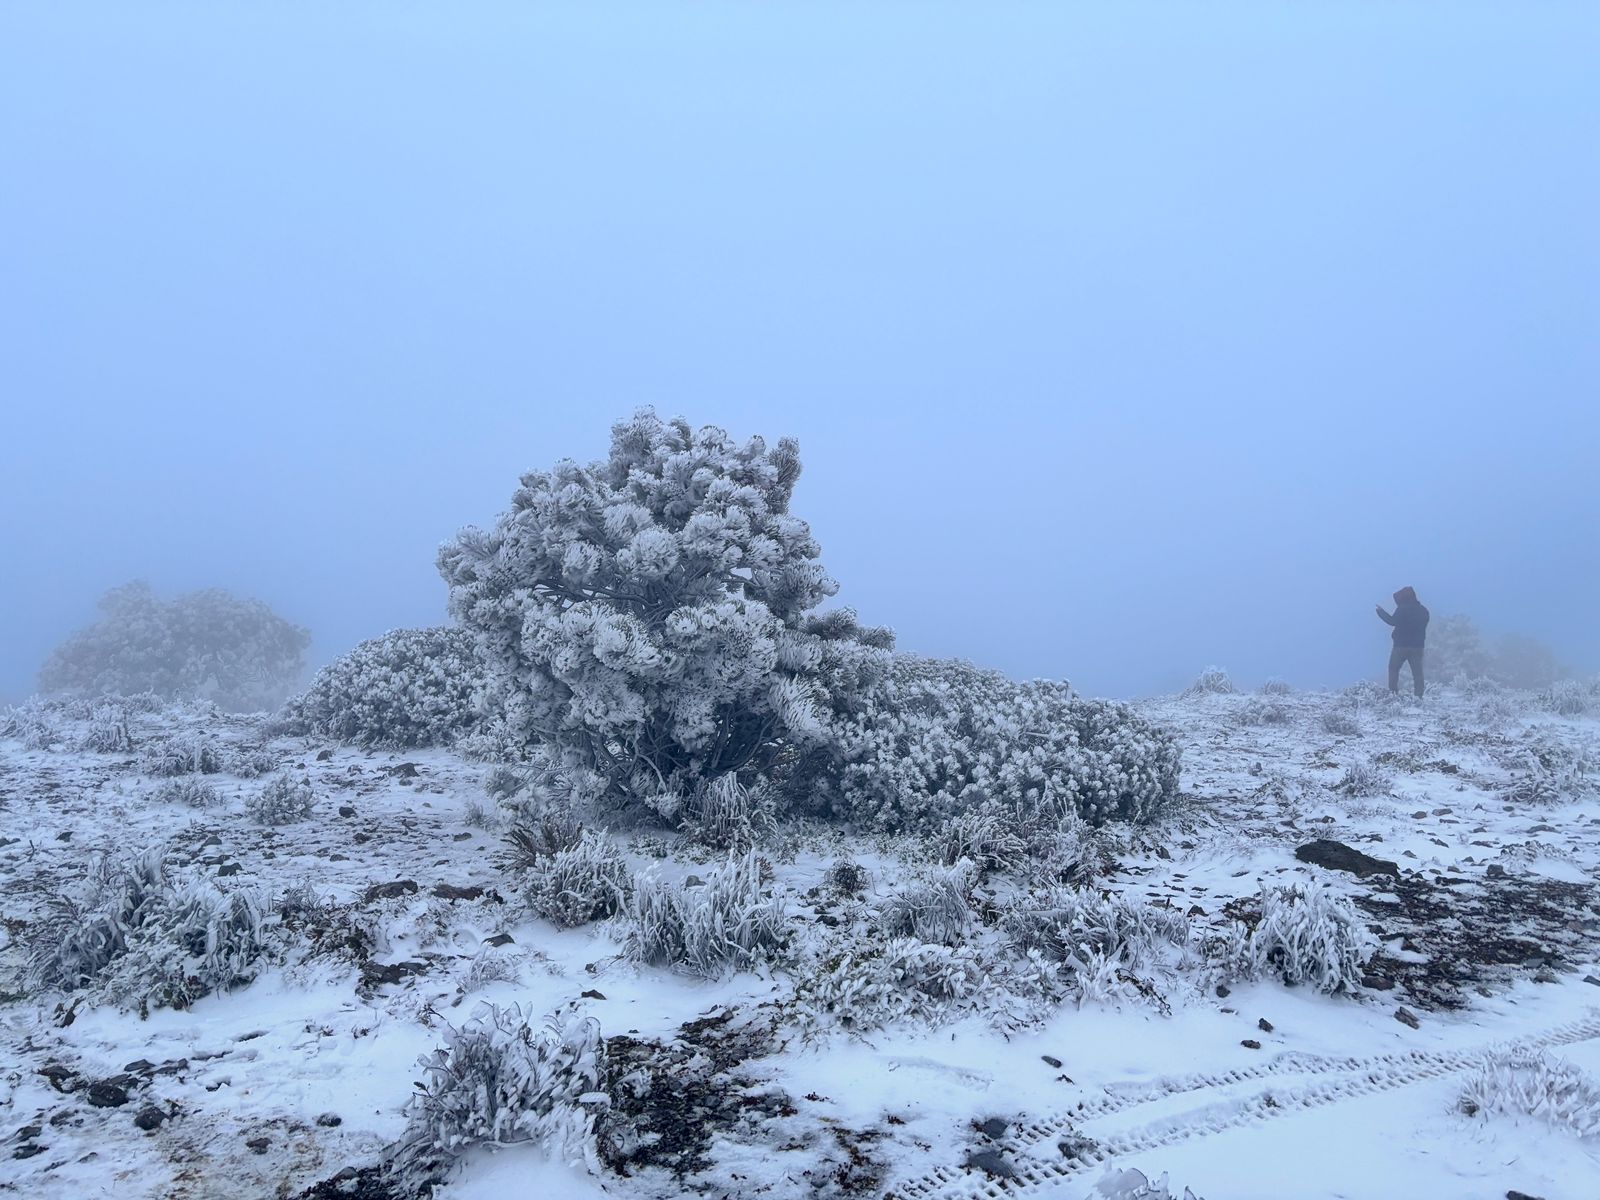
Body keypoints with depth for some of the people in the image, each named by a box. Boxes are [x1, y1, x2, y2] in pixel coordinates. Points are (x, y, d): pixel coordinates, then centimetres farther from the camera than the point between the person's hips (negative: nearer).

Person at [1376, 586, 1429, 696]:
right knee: (1417, 672, 4)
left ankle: (1392, 694, 0)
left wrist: (1381, 611, -1)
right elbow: (1422, 626, 16)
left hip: (1402, 645, -5)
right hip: (1417, 646, 5)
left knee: (1393, 668, 7)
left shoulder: (1402, 609, -11)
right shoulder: (1423, 610, 9)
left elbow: (1392, 621, -10)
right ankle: (1418, 696, 0)